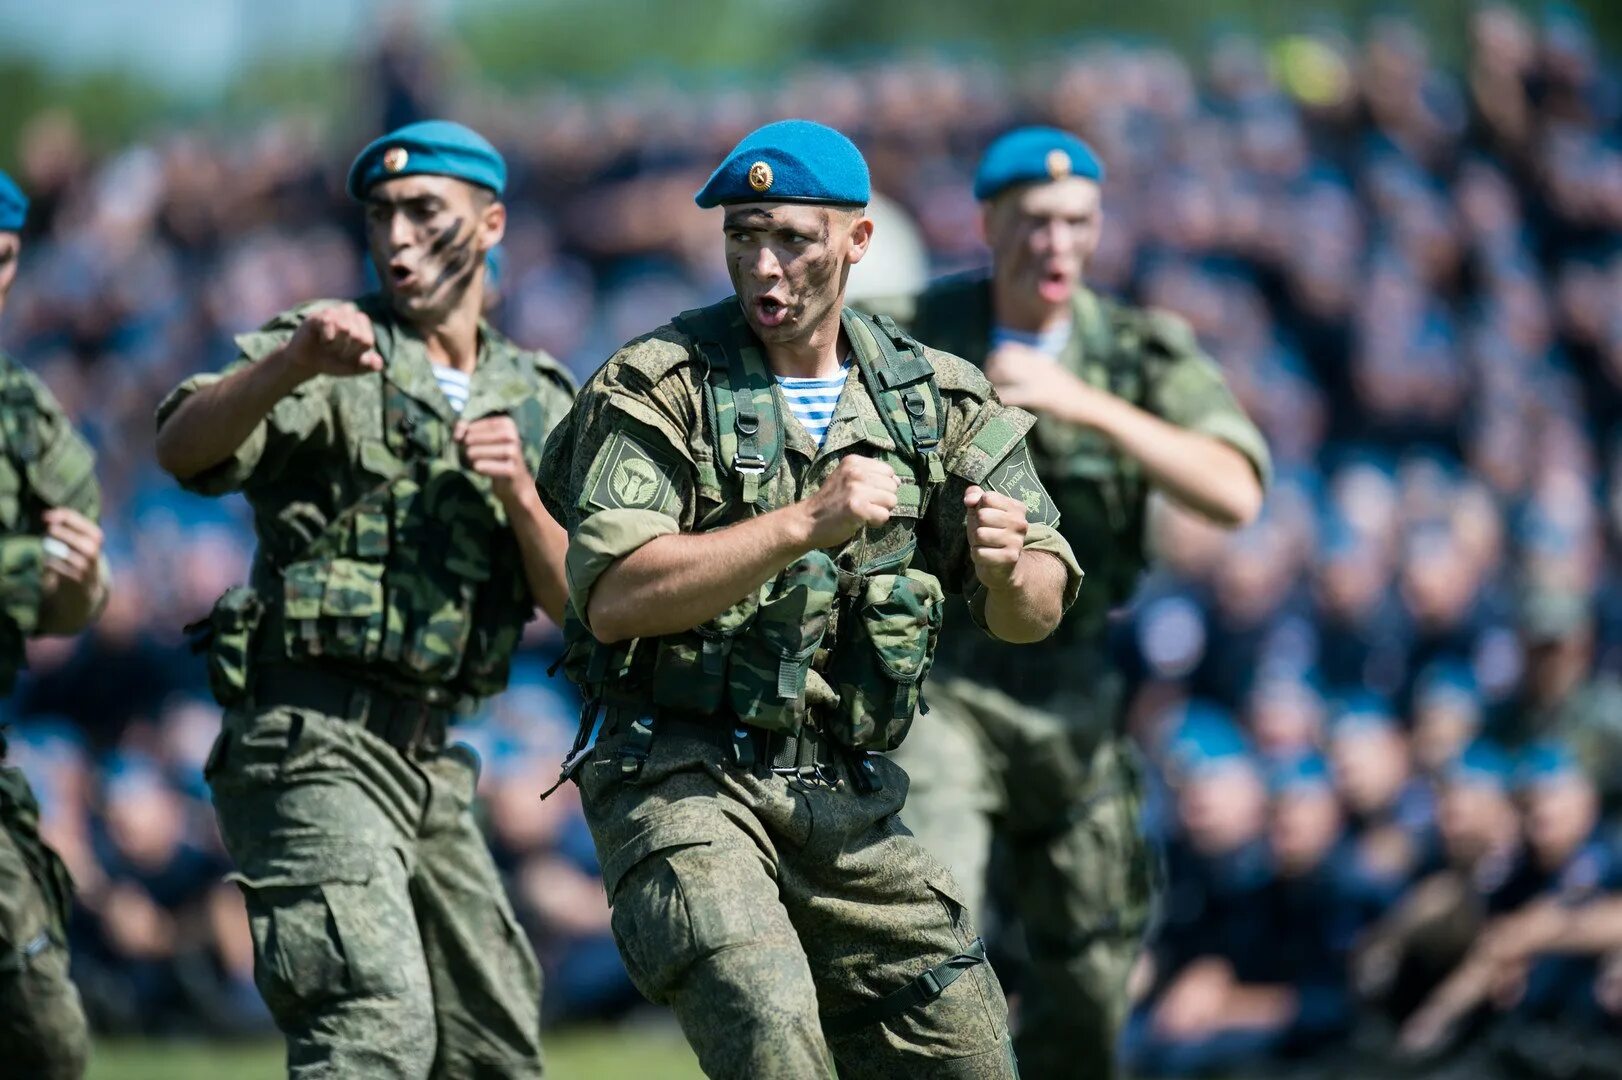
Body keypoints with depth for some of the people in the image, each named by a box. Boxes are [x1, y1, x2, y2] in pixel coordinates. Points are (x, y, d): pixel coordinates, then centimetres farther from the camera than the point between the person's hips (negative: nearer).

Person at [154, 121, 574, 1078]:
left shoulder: (538, 404, 15)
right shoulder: (330, 359, -1)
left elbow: (576, 604, 8)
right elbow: (184, 450, -20)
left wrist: (520, 492, -11)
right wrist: (290, 363, -38)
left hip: (431, 761, 7)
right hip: (313, 745, -7)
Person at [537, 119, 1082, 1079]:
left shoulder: (935, 399, 8)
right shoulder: (660, 388, -6)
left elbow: (1037, 614, 5)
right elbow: (614, 598, -18)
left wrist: (1010, 570, -20)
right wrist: (806, 524, -25)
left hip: (848, 805, 5)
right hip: (680, 777, -5)